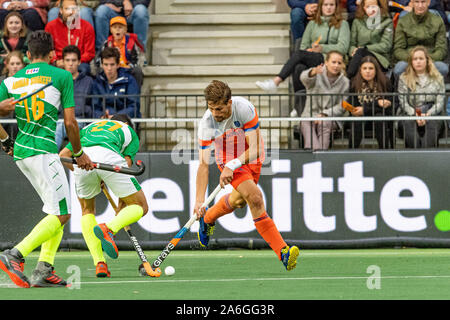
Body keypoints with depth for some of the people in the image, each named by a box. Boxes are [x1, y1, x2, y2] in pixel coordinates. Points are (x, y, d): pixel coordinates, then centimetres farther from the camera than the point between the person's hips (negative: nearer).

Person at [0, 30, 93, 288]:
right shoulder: (62, 76, 0)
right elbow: (70, 123, -1)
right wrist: (79, 153, 11)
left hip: (21, 152, 7)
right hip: (43, 151, -7)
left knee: (58, 211, 14)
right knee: (61, 214, -6)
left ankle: (44, 269, 3)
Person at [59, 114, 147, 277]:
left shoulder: (88, 127, 40)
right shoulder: (130, 131, 34)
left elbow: (63, 155, 27)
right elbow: (126, 162, 19)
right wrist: (121, 204, 22)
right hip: (108, 156, -3)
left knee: (87, 210, 25)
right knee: (140, 207, 13)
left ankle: (99, 264, 9)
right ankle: (109, 228, -17)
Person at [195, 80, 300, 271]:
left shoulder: (244, 108, -30)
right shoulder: (207, 124, -27)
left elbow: (254, 149, -27)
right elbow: (204, 164, -23)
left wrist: (232, 166, -41)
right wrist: (199, 200, -29)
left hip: (251, 158, 2)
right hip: (227, 158, -2)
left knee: (239, 200, 19)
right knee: (255, 197, -24)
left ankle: (208, 219, 52)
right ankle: (282, 252, -24)